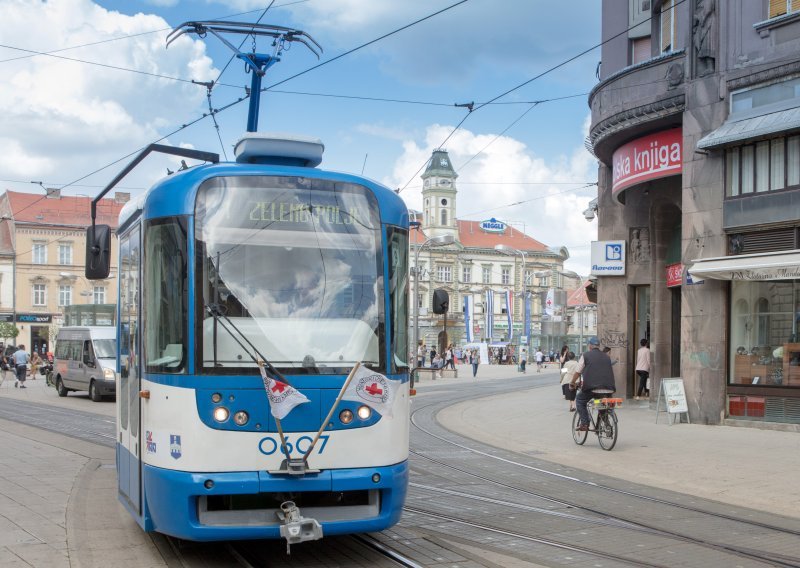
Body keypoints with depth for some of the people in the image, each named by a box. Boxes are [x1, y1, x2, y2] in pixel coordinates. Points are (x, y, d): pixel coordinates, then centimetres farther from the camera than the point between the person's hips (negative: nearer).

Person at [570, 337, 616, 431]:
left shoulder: (586, 355, 8)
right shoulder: (607, 357, 21)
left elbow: (577, 372, 9)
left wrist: (572, 383, 25)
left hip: (592, 386, -4)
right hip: (608, 387, 4)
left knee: (580, 400, 17)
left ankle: (584, 423, 4)